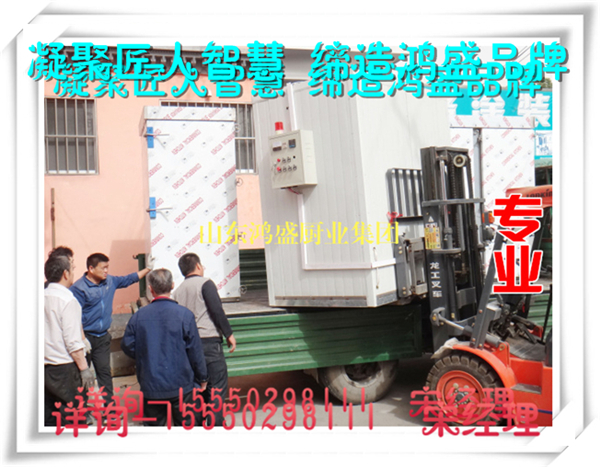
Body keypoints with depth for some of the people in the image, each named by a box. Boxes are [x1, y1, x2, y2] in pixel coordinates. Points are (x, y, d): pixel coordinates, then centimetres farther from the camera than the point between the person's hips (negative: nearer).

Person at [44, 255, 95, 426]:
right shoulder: (67, 300, -15)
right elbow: (73, 342, -18)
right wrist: (84, 368, -12)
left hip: (45, 368, 7)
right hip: (65, 368, -7)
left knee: (48, 418, 15)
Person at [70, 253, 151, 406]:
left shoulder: (110, 281, 6)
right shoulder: (79, 288, -13)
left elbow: (128, 279, 24)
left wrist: (147, 269, 22)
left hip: (103, 337, 6)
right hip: (86, 336, -5)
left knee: (104, 370, 9)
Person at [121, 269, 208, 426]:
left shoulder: (139, 315, -5)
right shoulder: (184, 314, -11)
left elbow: (127, 346, 4)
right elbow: (195, 350, -7)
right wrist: (202, 378, 7)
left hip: (150, 386, 2)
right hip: (181, 385, -2)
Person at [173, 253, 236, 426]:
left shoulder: (178, 291, 14)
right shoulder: (205, 283, -4)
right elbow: (217, 310, -13)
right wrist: (229, 334, -8)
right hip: (209, 342, -7)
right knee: (217, 387, -3)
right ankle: (216, 425, -6)